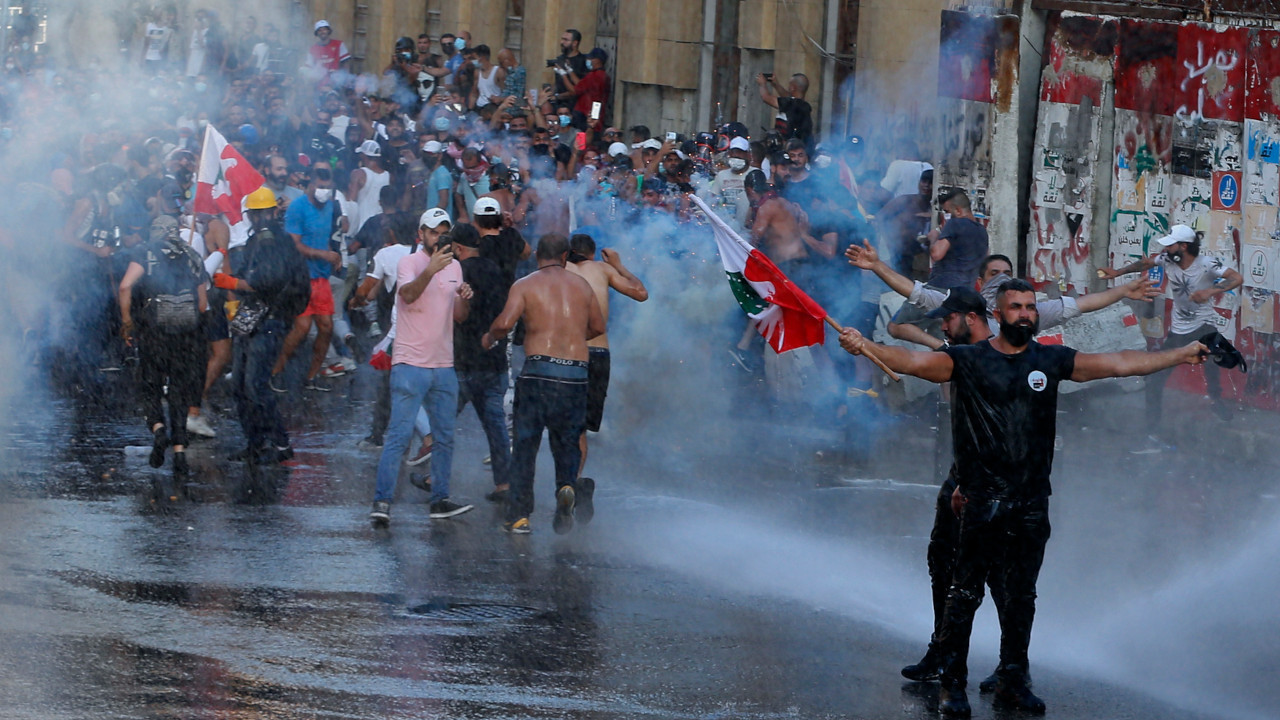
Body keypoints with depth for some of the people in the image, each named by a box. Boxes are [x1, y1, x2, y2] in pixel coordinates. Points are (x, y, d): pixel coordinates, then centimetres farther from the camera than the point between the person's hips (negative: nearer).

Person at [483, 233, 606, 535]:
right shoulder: (581, 285, 13)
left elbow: (505, 322, -12)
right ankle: (567, 485, -14)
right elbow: (598, 326, 24)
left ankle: (520, 516, 5)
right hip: (576, 372, 2)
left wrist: (489, 338, 9)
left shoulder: (525, 285, 2)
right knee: (568, 442, 16)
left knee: (525, 445, 6)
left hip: (539, 369, -2)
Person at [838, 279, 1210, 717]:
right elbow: (915, 362, -16)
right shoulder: (968, 361, -3)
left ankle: (1012, 680, 21)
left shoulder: (1051, 360, 8)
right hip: (982, 500, -4)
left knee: (1022, 595, 10)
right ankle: (952, 684, 4)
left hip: (1032, 501, 4)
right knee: (966, 593, -2)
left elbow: (1119, 365, 10)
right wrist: (866, 348, -32)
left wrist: (1180, 356, 7)